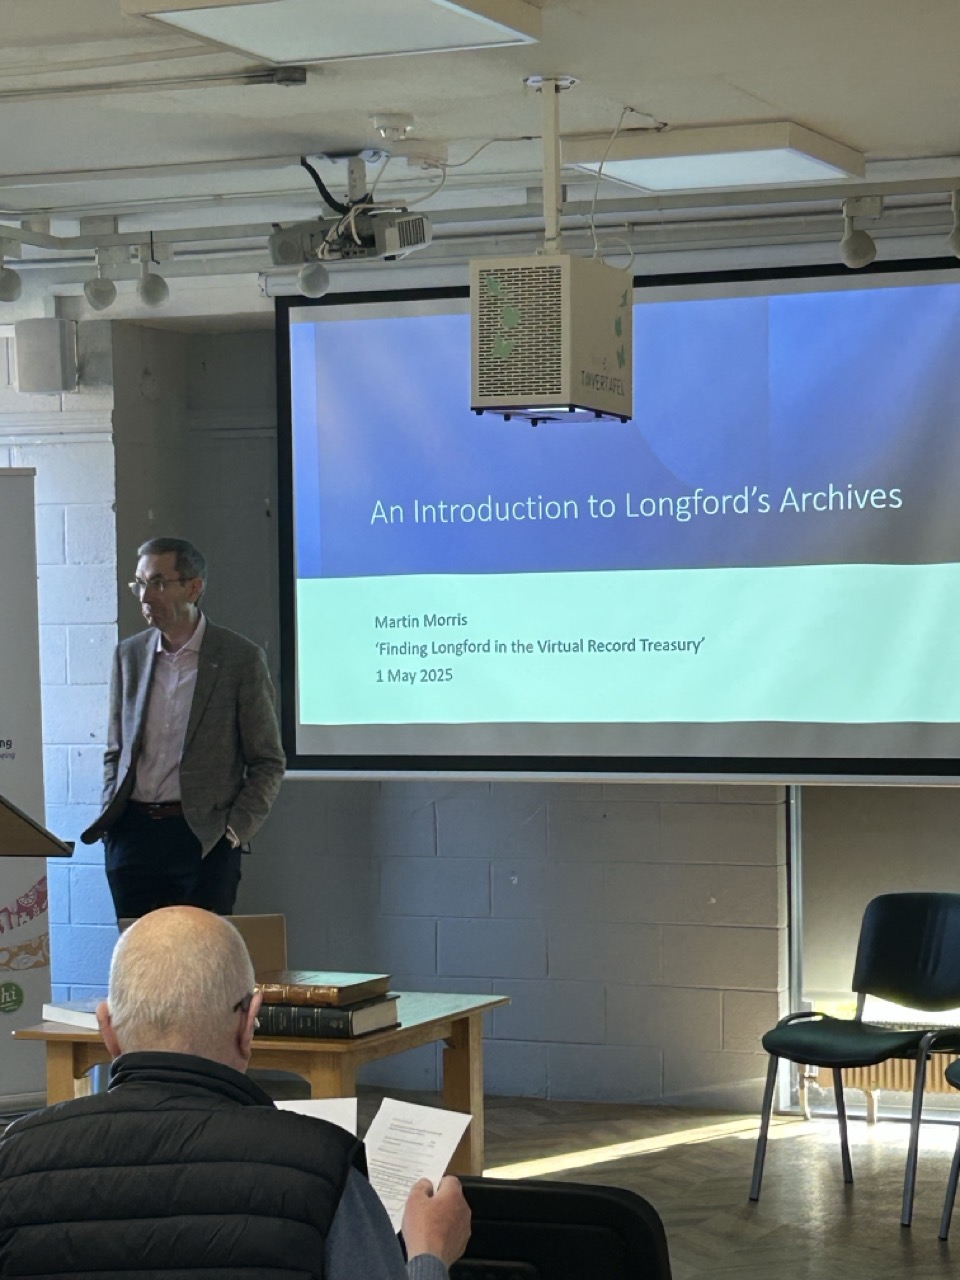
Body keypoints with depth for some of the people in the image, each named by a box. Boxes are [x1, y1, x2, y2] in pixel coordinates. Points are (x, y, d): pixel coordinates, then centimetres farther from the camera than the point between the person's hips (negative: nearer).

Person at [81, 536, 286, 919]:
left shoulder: (241, 658, -2)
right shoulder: (129, 654, 11)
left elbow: (268, 762, 1)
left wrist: (236, 828, -8)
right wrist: (110, 817, 6)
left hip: (204, 840, -4)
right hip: (132, 836, 4)